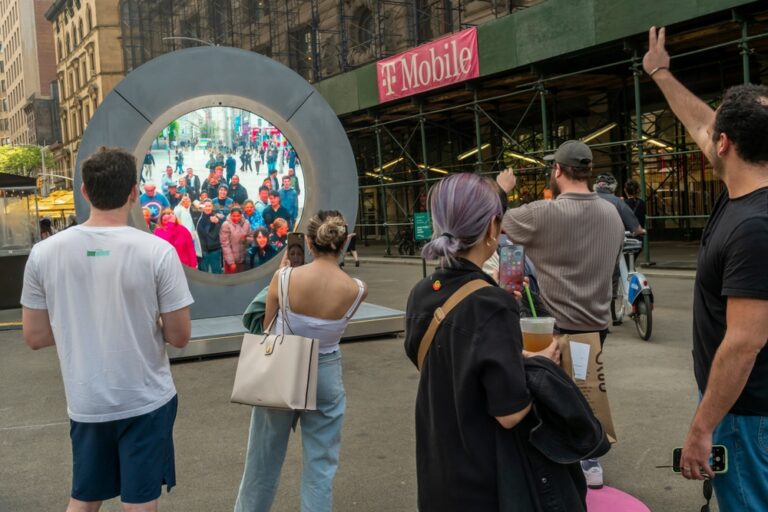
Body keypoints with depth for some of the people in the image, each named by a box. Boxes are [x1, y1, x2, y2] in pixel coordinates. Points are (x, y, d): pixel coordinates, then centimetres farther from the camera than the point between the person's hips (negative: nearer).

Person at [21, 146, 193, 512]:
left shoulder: (44, 253, -6)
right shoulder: (157, 251, -15)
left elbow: (34, 337, 1)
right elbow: (179, 336, -10)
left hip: (85, 404, 3)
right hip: (145, 402, -3)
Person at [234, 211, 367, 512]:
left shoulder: (285, 277, -17)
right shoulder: (357, 290, -14)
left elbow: (267, 327, -3)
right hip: (325, 375, 0)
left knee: (265, 455, 19)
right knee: (321, 463, 12)